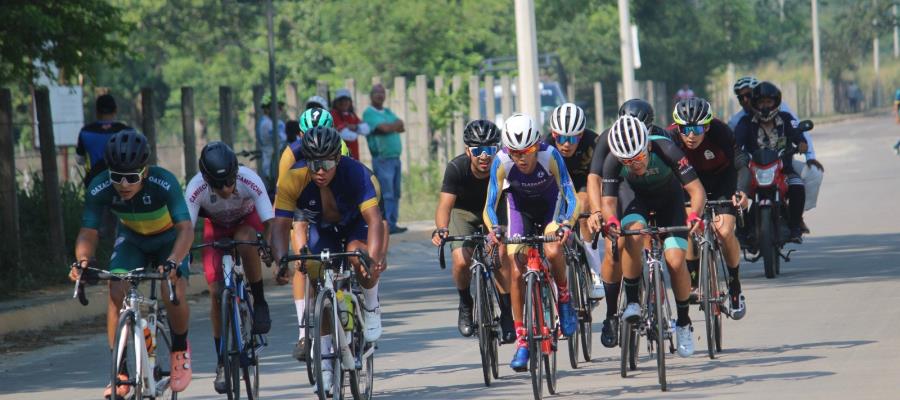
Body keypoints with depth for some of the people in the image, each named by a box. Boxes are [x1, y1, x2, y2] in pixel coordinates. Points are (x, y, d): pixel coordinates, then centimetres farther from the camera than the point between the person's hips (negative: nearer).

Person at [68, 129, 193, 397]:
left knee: (173, 292, -26)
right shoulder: (99, 189, -29)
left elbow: (185, 229, -43)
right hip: (132, 241, 2)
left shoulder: (164, 183, -36)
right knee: (117, 292, -21)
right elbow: (88, 233, -25)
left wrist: (173, 263, -60)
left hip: (169, 240, -2)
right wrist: (83, 261, -47)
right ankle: (120, 371, -11)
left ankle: (180, 350, 5)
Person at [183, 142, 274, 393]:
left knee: (245, 240, -38)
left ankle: (260, 303, -17)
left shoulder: (250, 181, -36)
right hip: (216, 226, 1)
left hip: (247, 220, -1)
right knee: (216, 292, -11)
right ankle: (222, 363, 1)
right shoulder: (196, 188, -34)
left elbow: (271, 224, -38)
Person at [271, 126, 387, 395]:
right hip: (321, 229, 2)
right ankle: (324, 357, 2)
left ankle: (371, 309, -4)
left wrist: (375, 257, -56)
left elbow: (374, 218, -40)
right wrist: (281, 261, -48)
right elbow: (280, 225, -31)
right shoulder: (292, 180, -30)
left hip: (355, 224, -2)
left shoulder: (356, 173, -34)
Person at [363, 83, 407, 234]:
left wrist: (391, 126, -10)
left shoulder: (388, 112, 19)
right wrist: (396, 125, 0)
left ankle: (393, 224, 11)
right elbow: (385, 128, -18)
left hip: (395, 158, 8)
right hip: (382, 158, -8)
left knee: (395, 194, 7)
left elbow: (401, 127, 6)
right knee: (386, 194, -11)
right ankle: (385, 226, -10)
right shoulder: (369, 113, -6)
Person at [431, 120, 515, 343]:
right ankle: (465, 305, 7)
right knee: (461, 260, -22)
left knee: (502, 257, -21)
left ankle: (506, 315, -3)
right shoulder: (457, 168, -31)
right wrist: (441, 229, -58)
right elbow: (445, 204, -38)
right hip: (463, 212, -1)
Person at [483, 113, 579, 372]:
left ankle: (565, 299, -1)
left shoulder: (550, 155, -34)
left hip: (550, 202, -1)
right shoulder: (501, 162, -30)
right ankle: (521, 342, -1)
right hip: (520, 205, 1)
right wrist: (494, 229, -48)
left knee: (552, 250, -30)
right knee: (517, 272, -9)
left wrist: (566, 223, -53)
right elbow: (490, 205, -28)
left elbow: (570, 196, -33)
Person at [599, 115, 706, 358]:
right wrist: (610, 220, -52)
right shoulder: (613, 162, -31)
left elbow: (697, 190, -36)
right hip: (634, 195, 1)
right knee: (634, 235, -33)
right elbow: (608, 200, -29)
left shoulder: (666, 150, -36)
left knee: (675, 260, -16)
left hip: (668, 197, -1)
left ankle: (684, 324, 5)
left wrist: (694, 215, -55)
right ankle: (632, 301, -16)